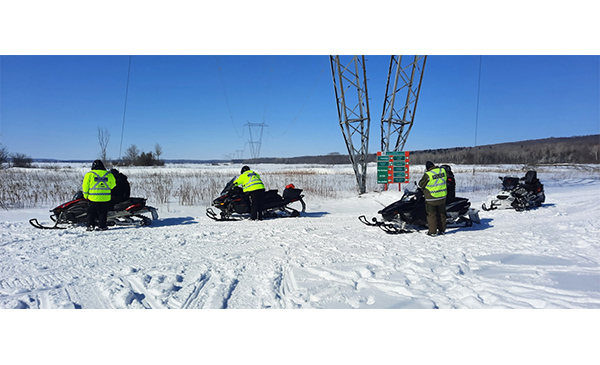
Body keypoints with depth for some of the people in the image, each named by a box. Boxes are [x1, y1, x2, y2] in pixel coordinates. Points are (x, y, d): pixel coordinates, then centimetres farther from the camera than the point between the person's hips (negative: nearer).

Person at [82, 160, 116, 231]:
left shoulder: (89, 174, -2)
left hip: (93, 198, -1)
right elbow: (113, 185, 14)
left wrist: (85, 195, 13)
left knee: (91, 212, 12)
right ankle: (102, 226, 10)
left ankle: (90, 225, 6)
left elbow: (85, 186, 1)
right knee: (102, 213, 10)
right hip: (105, 198, 1)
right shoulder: (109, 175, 3)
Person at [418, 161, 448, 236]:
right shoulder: (443, 171, -2)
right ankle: (442, 230, 25)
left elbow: (421, 184, -7)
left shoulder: (427, 174, -19)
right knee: (441, 214, 16)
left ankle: (432, 231, 9)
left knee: (432, 214, 5)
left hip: (431, 198, -5)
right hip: (442, 197, 5)